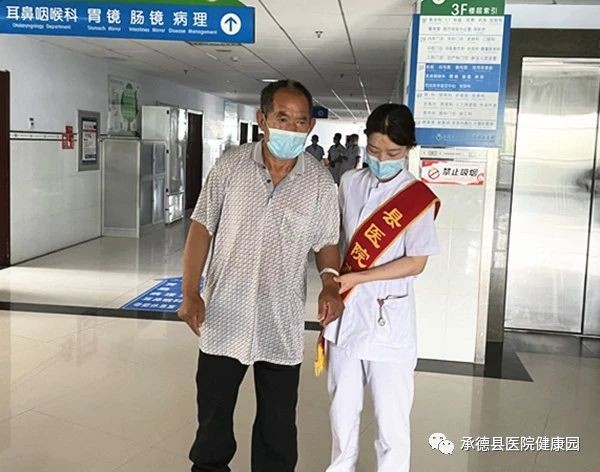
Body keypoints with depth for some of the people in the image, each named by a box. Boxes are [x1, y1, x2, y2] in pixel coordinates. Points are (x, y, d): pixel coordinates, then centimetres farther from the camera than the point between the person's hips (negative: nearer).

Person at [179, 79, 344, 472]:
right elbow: (201, 229, -1)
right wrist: (190, 293, -7)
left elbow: (326, 243, 5)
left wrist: (330, 284, -15)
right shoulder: (230, 167, -6)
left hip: (283, 326, 0)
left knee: (278, 424, 14)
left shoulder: (321, 183, -5)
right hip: (224, 318, 1)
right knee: (213, 414, 18)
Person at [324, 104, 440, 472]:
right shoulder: (350, 183, 3)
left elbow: (415, 263, -11)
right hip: (345, 315, 4)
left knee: (391, 420, 3)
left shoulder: (419, 199, -9)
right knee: (343, 411, 18)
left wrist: (356, 278, -16)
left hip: (389, 321, -4)